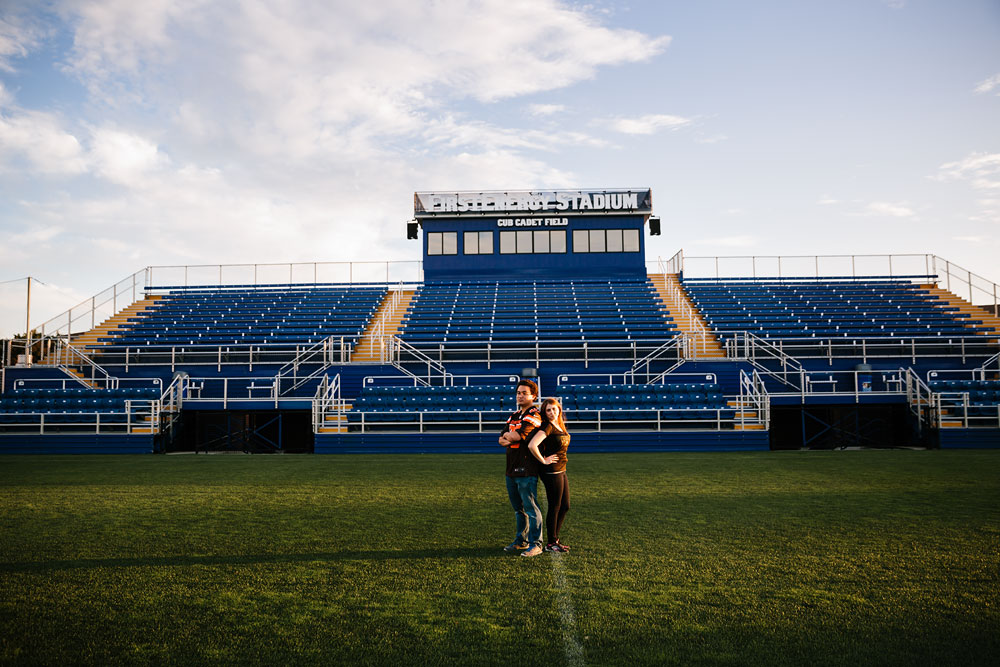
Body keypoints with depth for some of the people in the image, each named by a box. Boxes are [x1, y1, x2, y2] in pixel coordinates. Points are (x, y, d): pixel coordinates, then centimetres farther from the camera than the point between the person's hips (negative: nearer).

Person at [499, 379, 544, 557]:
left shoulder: (534, 415, -10)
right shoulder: (514, 415, 17)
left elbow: (517, 436, -20)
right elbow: (502, 440, 12)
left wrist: (507, 436, 1)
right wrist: (512, 439, -9)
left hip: (526, 469, -9)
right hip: (512, 469, 9)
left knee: (531, 508, -4)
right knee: (518, 508, 17)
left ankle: (536, 544, 3)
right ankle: (521, 541, 28)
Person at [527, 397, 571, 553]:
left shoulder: (560, 426, 11)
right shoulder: (547, 427, -16)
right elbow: (532, 445, -28)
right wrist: (543, 461, -17)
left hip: (561, 470, 9)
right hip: (551, 471, -9)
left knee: (565, 506, 14)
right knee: (555, 507, 0)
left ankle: (555, 539, 27)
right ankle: (551, 543, 13)